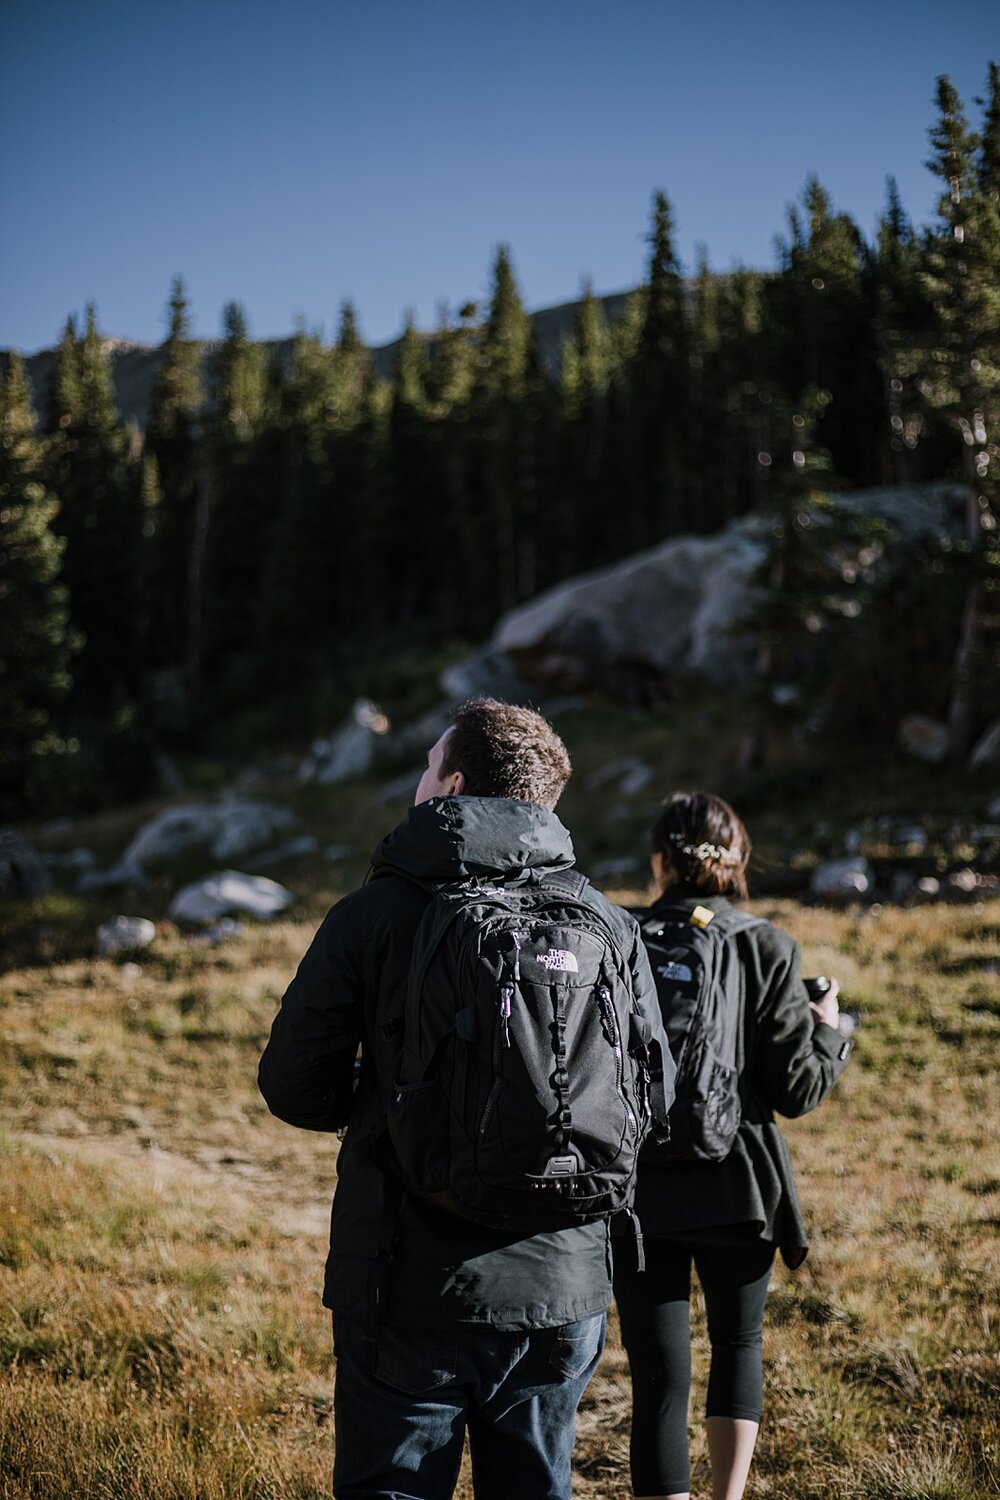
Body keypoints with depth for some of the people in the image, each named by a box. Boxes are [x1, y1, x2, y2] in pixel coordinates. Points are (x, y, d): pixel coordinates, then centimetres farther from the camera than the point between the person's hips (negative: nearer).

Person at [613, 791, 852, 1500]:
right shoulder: (766, 948, -7)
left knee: (659, 1380, 4)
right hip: (738, 1187, 0)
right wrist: (827, 1028, 11)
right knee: (739, 1342, 24)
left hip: (640, 1191, 0)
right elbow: (797, 1090, -7)